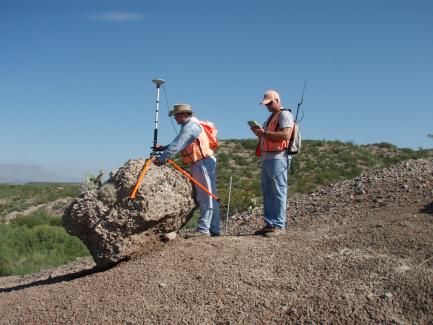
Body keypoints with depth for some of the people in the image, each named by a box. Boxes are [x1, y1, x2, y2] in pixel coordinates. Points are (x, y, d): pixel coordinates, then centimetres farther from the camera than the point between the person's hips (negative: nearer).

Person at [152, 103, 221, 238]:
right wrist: (163, 148, 14)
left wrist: (161, 158, -19)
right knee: (211, 198, 10)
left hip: (202, 163, -10)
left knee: (206, 197, -10)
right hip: (204, 163, 10)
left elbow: (177, 145, -20)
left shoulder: (190, 125, -12)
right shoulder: (191, 124, 20)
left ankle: (203, 229, -10)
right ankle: (214, 229, 14)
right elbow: (180, 144, 23)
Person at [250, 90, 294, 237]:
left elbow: (285, 135, -19)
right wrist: (258, 132, 11)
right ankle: (269, 224, 12)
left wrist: (264, 133, -15)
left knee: (278, 193, -8)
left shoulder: (284, 114, -4)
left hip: (278, 159, -10)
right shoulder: (271, 117, 25)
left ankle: (279, 225, -6)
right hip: (266, 158, 10)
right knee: (267, 192, 8)